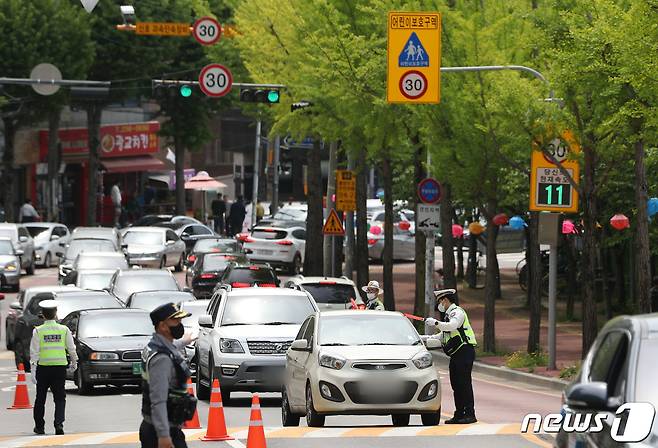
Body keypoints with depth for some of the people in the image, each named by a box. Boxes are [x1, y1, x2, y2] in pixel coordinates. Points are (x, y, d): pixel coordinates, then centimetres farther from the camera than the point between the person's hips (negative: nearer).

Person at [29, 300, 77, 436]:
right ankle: (59, 423, -14)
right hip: (60, 367, 1)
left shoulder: (38, 331, -4)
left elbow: (34, 352, -8)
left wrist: (33, 370, -8)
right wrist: (73, 364, 21)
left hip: (43, 368, -1)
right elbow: (72, 349, 5)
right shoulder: (64, 330, 0)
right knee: (60, 398, 4)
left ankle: (39, 426, 21)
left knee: (40, 398, 12)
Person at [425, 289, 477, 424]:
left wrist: (436, 323, -27)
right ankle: (459, 415, 14)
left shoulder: (457, 312, -8)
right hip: (456, 354, 10)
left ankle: (470, 414, -12)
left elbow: (452, 326, -29)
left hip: (464, 351, -10)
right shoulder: (449, 314, 22)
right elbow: (443, 337, 27)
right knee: (456, 384, 10)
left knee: (464, 383, -11)